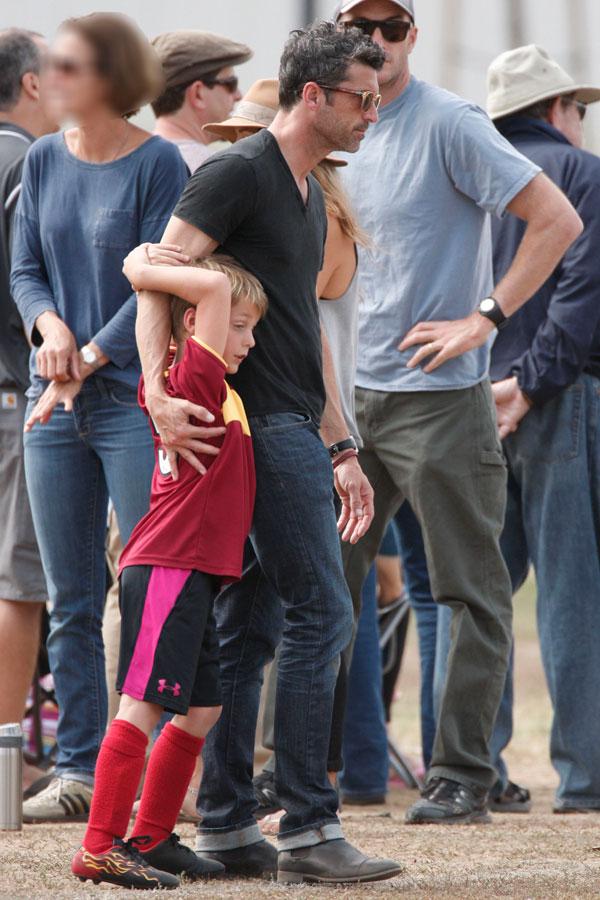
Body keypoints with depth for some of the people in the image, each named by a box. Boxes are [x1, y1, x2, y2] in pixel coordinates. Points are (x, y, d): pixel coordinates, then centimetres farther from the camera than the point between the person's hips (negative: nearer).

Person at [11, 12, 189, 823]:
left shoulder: (158, 165, -7)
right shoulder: (44, 162, 10)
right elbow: (26, 267, 13)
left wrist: (88, 362, -13)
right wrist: (50, 324, -8)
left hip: (136, 399, -6)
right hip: (56, 403, 6)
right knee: (70, 601, 7)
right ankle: (79, 771, 12)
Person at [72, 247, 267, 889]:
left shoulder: (193, 386, 16)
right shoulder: (199, 380, -11)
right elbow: (213, 287, -23)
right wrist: (148, 272, -12)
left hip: (191, 576, 10)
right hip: (168, 571, -10)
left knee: (202, 709, 14)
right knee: (143, 705, -11)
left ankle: (151, 839, 21)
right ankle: (99, 849, -11)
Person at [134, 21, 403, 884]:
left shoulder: (309, 191, 20)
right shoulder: (240, 173, -10)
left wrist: (339, 447, 24)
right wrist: (158, 393, -30)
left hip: (293, 428, 10)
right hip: (262, 425, -10)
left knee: (250, 625, 10)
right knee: (320, 614, -11)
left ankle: (226, 826, 13)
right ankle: (308, 829, -10)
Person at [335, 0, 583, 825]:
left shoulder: (448, 124, -10)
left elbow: (557, 221, -15)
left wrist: (483, 319, -17)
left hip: (441, 399, -7)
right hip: (354, 395, 7)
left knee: (472, 593, -1)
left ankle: (462, 778, 1)